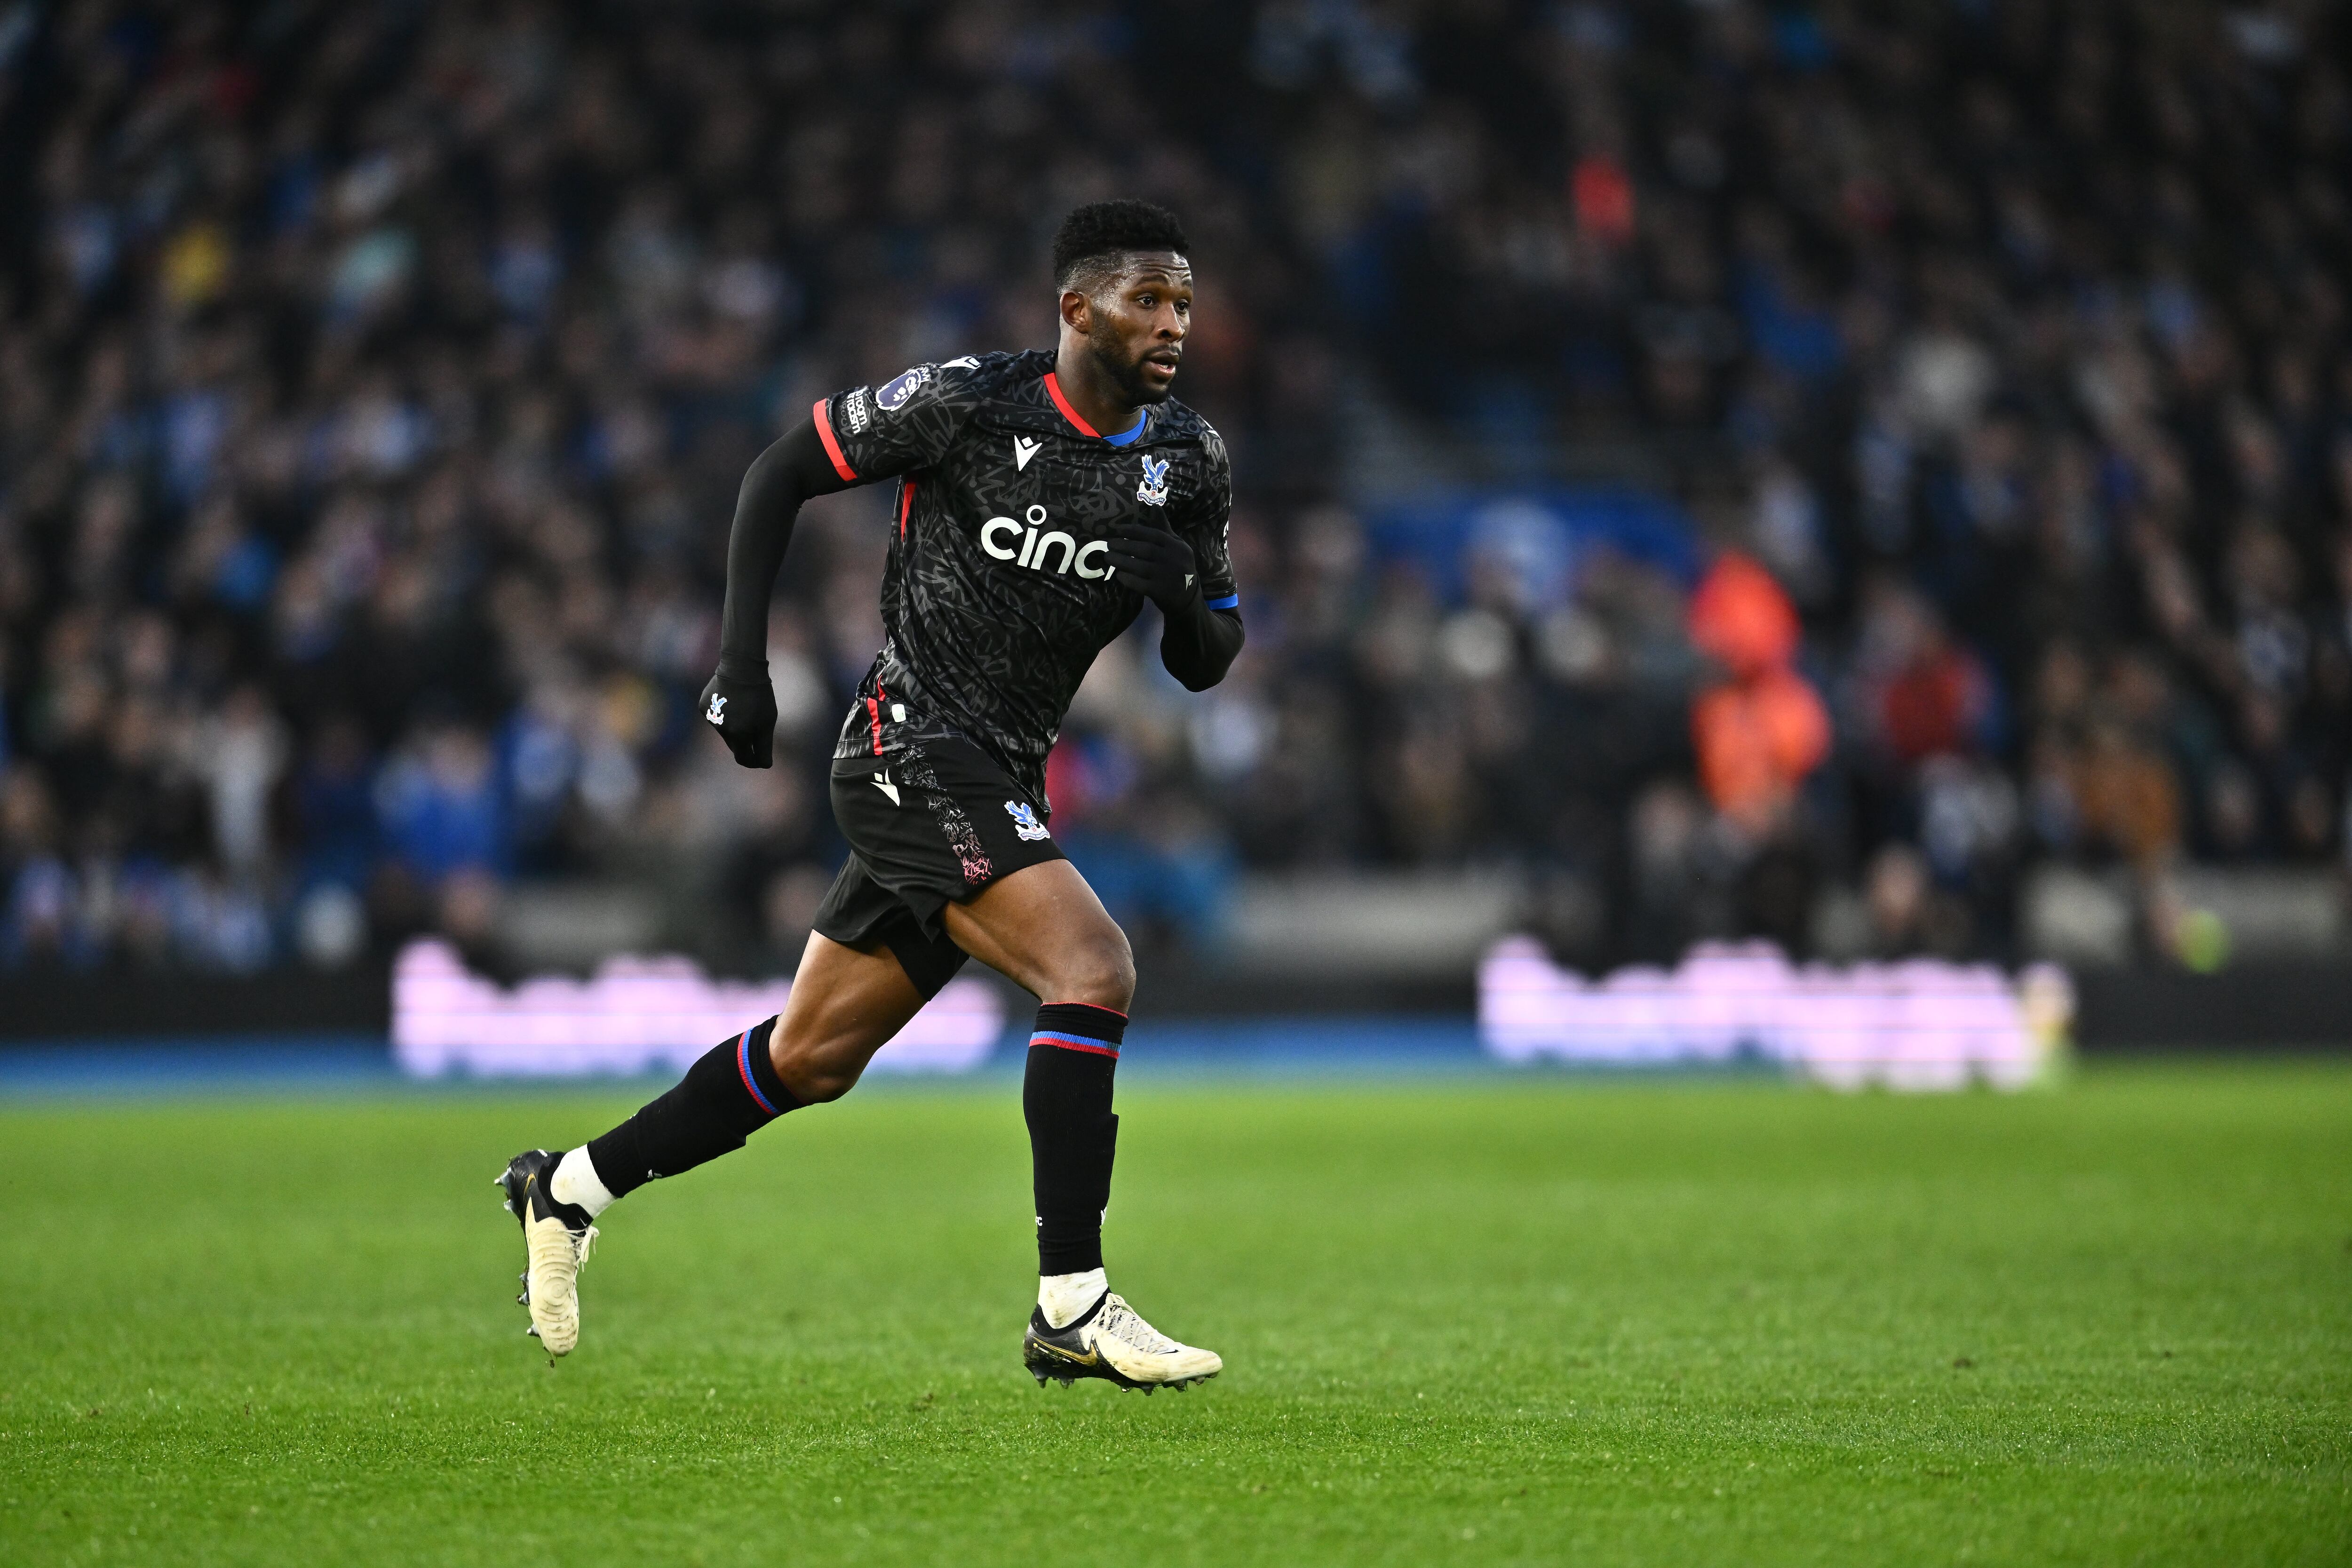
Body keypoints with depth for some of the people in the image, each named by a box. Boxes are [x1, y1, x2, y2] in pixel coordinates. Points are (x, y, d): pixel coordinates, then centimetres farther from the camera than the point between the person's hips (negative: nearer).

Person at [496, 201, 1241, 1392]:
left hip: (998, 788, 7)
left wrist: (1186, 593, -13)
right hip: (913, 747, -7)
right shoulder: (965, 402, -11)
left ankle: (569, 1188, 30)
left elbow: (1207, 665, 11)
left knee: (811, 1059, 13)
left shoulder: (1189, 461, 5)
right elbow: (784, 470, 0)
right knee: (1093, 972, -23)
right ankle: (1070, 1308, -22)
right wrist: (740, 656, -7)